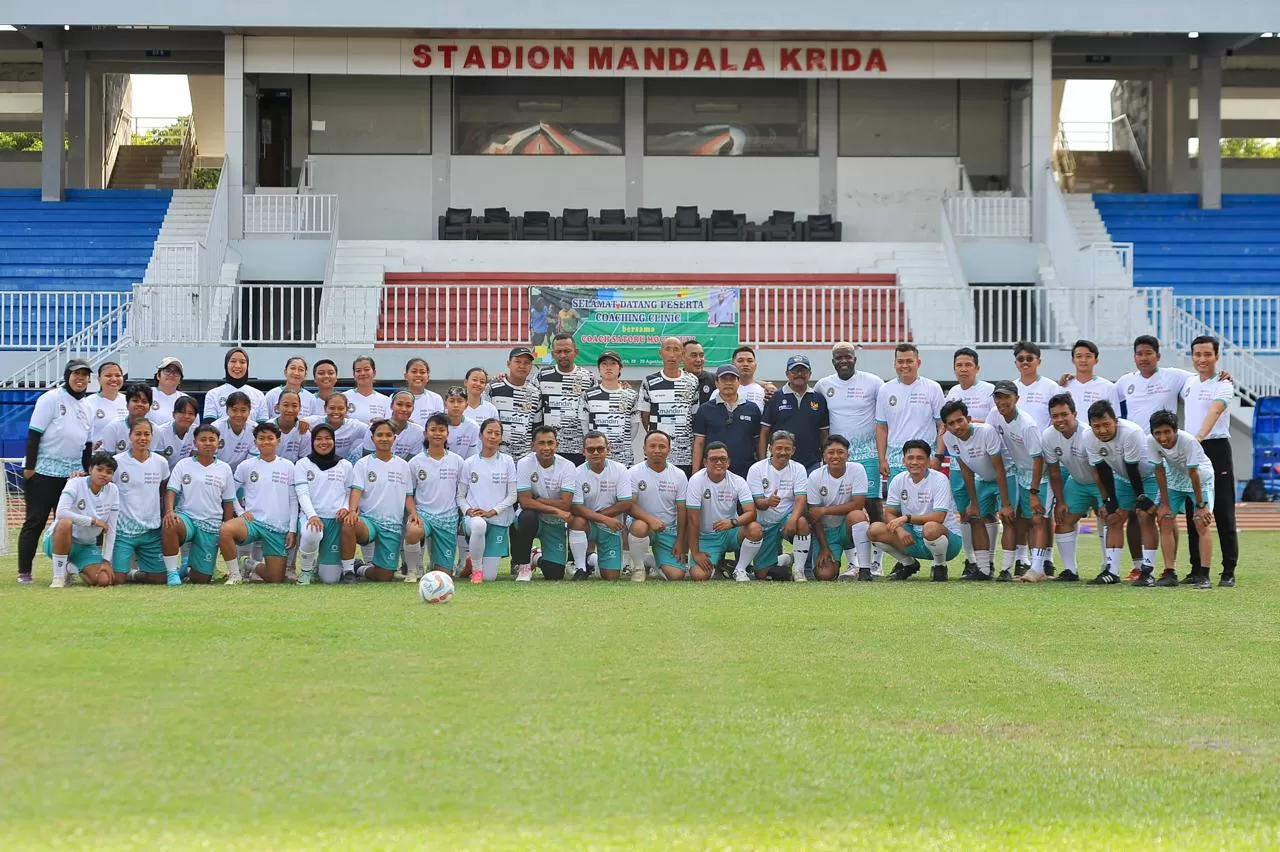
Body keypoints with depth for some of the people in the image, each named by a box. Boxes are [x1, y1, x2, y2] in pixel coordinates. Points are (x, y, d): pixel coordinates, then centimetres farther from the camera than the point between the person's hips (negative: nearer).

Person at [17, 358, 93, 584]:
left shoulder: (85, 407, 13)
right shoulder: (51, 399, -7)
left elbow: (87, 445, 18)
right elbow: (34, 434, -11)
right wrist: (29, 467, -15)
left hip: (71, 474, 6)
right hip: (43, 472, -6)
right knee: (35, 521, -4)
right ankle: (24, 572, 0)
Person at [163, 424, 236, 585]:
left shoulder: (225, 469, 8)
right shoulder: (183, 465, 4)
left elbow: (228, 503, 12)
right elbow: (171, 491, -3)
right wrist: (169, 511, -24)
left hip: (211, 525, 2)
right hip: (186, 517, -2)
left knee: (200, 579, -3)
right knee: (169, 525, -41)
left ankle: (188, 565, 35)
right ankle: (172, 572, -24)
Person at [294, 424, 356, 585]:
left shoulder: (345, 466, 14)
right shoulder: (303, 464, 7)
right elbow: (302, 493, -3)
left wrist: (346, 508, -8)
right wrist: (312, 515, -21)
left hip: (336, 519, 2)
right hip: (310, 515, -2)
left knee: (330, 579, -8)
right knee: (311, 534, -42)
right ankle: (306, 569, -10)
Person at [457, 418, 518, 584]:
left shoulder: (507, 462, 4)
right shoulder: (469, 463, 5)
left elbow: (512, 495, 2)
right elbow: (460, 496, 9)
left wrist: (492, 512, -11)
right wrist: (468, 510, -12)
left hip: (499, 521, 1)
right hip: (474, 518, -1)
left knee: (489, 577, -7)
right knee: (478, 525, -43)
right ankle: (476, 568, -17)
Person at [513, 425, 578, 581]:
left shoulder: (567, 467, -12)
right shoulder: (525, 464, -14)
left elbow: (566, 504, -18)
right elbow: (525, 502, -21)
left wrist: (538, 499, -18)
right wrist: (557, 510, -25)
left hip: (556, 524, 2)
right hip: (533, 521, -2)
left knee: (554, 575, -8)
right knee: (528, 516, -39)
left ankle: (539, 560, 31)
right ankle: (523, 564, -15)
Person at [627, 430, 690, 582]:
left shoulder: (679, 475, 2)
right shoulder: (635, 473, -6)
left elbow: (682, 510, 3)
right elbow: (630, 505, -14)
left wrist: (680, 541, -2)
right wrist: (650, 519, -31)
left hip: (669, 530, 2)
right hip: (643, 523, -2)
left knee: (676, 575, -15)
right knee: (639, 527, -41)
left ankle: (654, 561, 21)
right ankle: (638, 567, -13)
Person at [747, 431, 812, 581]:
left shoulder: (798, 469, -2)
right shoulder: (756, 469, -5)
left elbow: (801, 500, -13)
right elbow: (757, 502, -11)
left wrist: (793, 519, -34)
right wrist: (768, 502, -36)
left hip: (786, 517, 0)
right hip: (764, 524, 0)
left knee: (802, 522, -37)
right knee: (761, 574, -5)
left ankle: (798, 569, -21)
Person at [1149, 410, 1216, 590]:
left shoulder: (1188, 441, -35)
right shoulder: (1151, 442, -23)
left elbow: (1193, 474, -28)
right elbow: (1160, 471, -12)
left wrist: (1200, 505, -21)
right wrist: (1164, 504, -9)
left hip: (1201, 478, -4)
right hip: (1174, 478, 4)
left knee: (1201, 523, -15)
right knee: (1165, 521, -7)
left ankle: (1204, 575, -16)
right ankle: (1170, 573, -3)